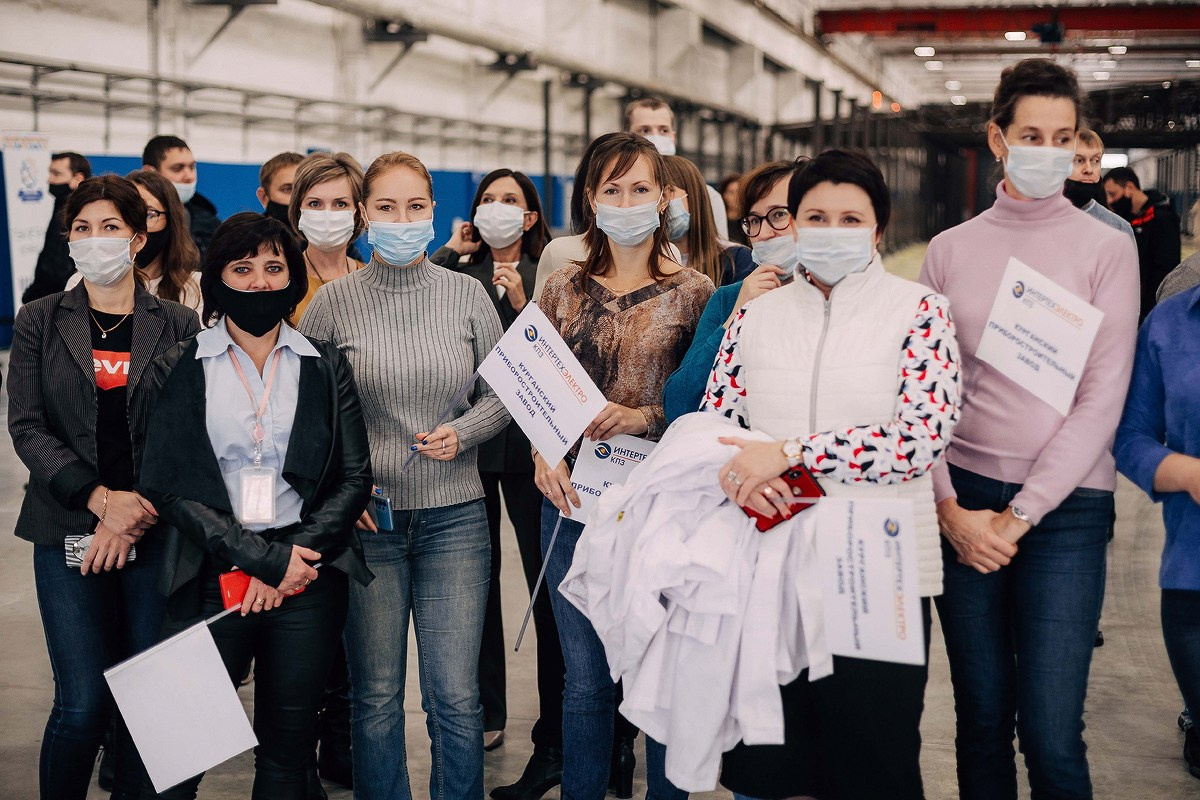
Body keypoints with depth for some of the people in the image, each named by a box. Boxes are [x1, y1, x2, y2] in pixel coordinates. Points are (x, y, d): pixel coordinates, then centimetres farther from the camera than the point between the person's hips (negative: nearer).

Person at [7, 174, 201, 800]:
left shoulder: (178, 326, 6)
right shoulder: (39, 322, 8)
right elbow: (26, 426, 1)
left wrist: (133, 516, -10)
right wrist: (101, 500, -12)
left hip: (155, 532, 1)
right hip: (68, 532, 0)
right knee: (83, 703, -5)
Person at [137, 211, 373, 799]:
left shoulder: (324, 366, 9)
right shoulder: (179, 370, 4)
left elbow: (355, 478, 4)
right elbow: (170, 486, -4)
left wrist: (296, 557, -10)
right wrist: (265, 559, -12)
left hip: (308, 576, 1)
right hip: (213, 577, -1)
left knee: (288, 748, 6)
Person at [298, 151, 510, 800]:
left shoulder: (467, 294, 3)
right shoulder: (334, 300, 0)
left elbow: (502, 393, 10)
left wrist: (462, 433, -9)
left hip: (454, 518, 1)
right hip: (366, 518, 0)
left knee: (456, 698, 1)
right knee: (375, 697, 8)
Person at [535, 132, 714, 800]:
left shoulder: (693, 293, 0)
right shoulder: (564, 289, 8)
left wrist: (645, 417, -17)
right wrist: (544, 453, -8)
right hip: (575, 497, 2)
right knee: (586, 676, 8)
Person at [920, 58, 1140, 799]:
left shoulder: (1107, 249, -1)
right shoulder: (950, 249, 6)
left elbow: (1102, 400, -5)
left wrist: (1020, 516, -9)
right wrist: (950, 508, -6)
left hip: (1065, 505, -2)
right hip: (964, 501, 2)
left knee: (1051, 731, -5)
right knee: (981, 719, 8)